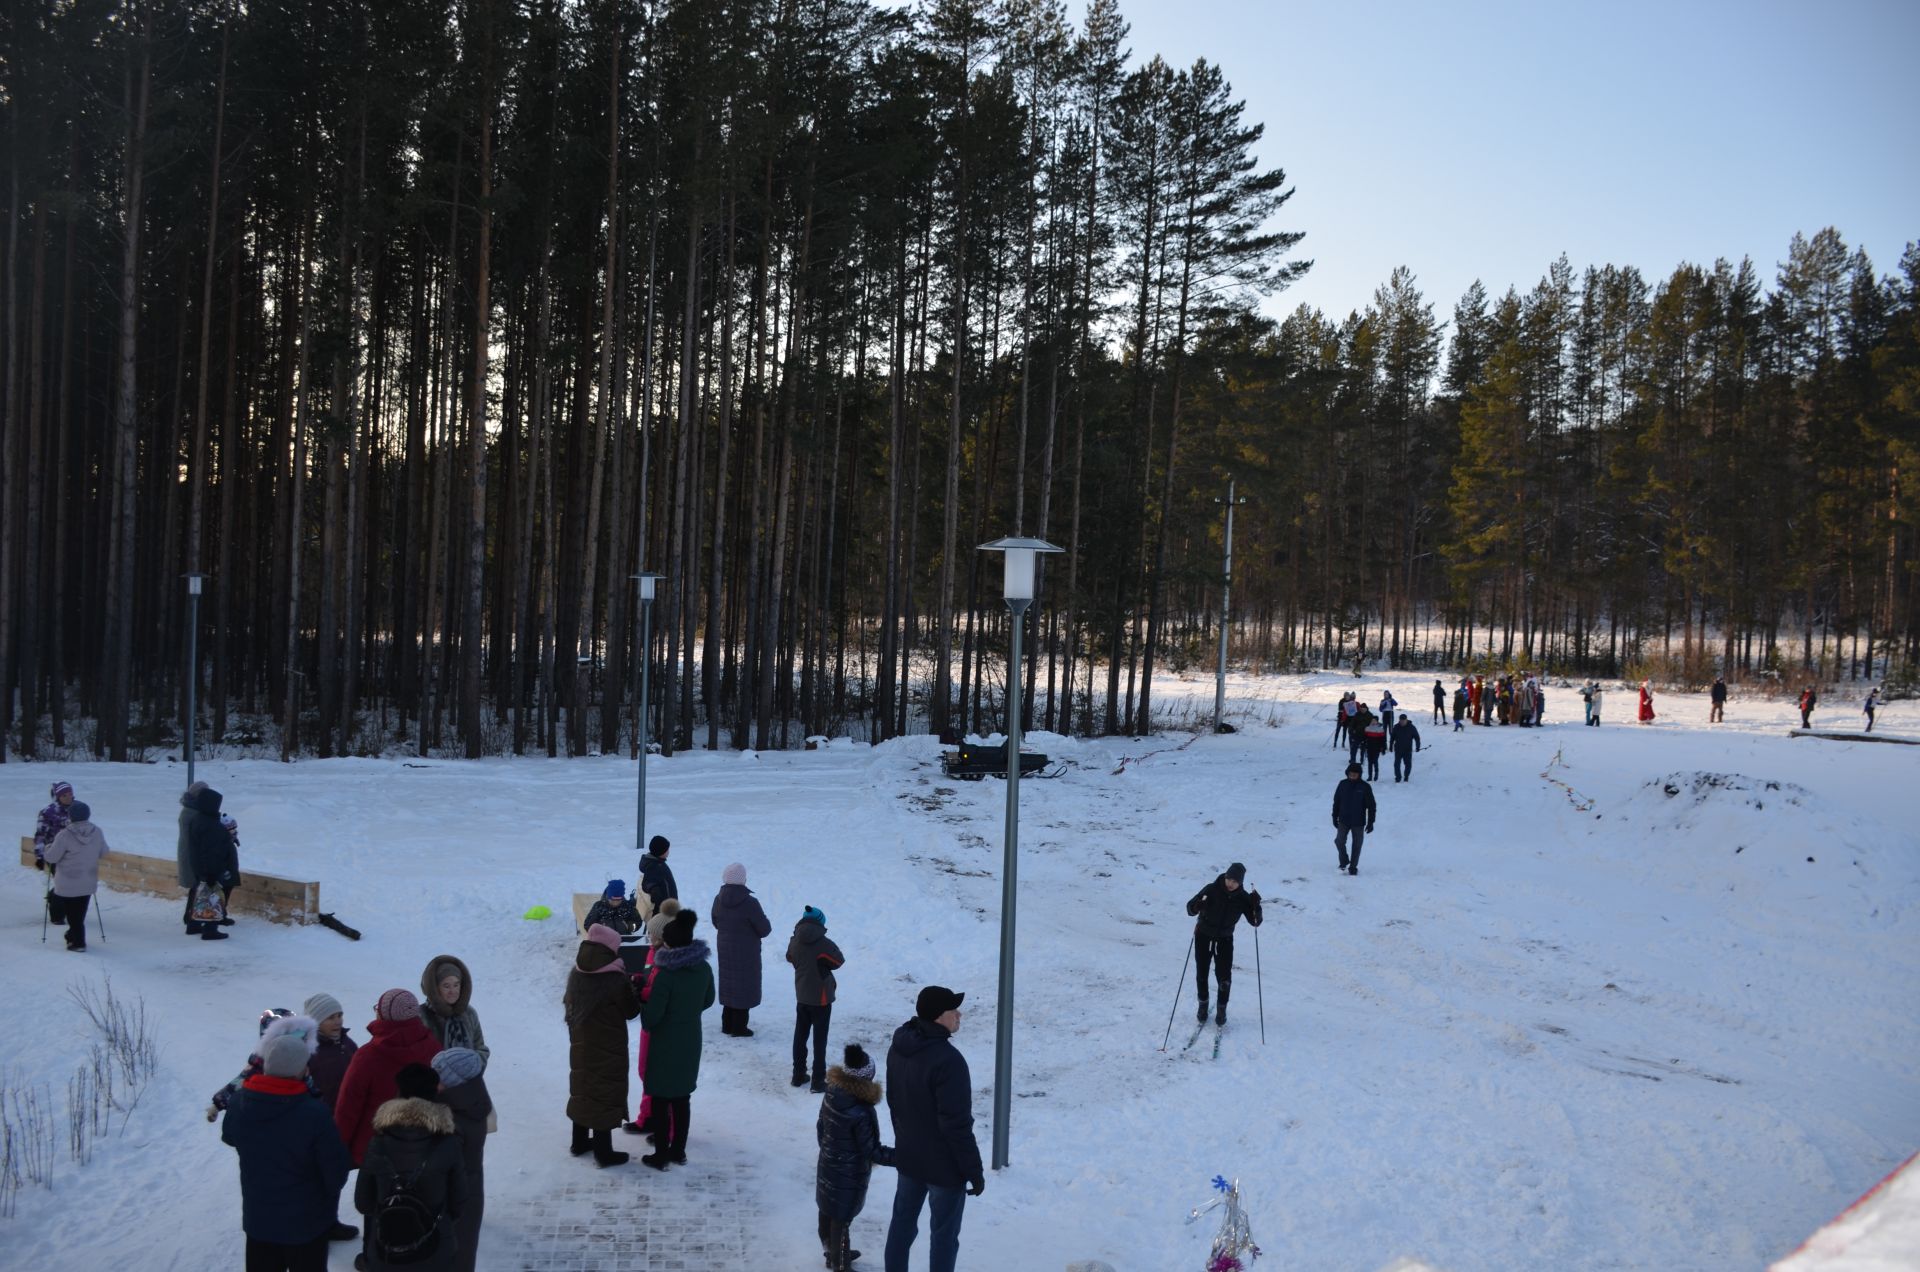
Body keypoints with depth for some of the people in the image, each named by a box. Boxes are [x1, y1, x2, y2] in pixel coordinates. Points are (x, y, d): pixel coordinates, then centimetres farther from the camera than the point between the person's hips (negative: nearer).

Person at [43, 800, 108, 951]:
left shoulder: (65, 836, -22)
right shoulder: (97, 832, -7)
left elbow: (51, 857, -15)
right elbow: (103, 852, 6)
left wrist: (49, 847, 6)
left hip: (68, 884, -5)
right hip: (89, 882, 5)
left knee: (72, 913, 9)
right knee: (80, 912, 20)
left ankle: (78, 941, 11)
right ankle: (74, 934, 35)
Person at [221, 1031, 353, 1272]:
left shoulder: (239, 1103, -15)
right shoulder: (314, 1113, -30)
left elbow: (229, 1136, 9)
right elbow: (336, 1169, -20)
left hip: (257, 1217, 4)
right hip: (307, 1220, -4)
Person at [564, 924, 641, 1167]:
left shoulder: (576, 975, -3)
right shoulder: (616, 979, -22)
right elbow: (630, 1011, -9)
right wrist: (634, 989, 2)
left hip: (580, 1045, 6)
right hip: (608, 1049, -6)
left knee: (582, 1088, 19)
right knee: (604, 1094, 2)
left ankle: (580, 1142, 32)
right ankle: (603, 1151, 8)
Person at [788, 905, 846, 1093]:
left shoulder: (795, 942, -6)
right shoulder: (824, 944, -22)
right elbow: (839, 961, -7)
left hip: (801, 997, 5)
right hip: (821, 999, -5)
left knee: (800, 1036, 18)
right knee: (819, 1040, 3)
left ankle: (798, 1075, 27)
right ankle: (818, 1081, 6)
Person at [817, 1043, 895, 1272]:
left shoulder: (831, 1094, -11)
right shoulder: (861, 1113, -33)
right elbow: (872, 1151, -24)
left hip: (827, 1167, 8)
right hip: (848, 1176, -8)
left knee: (828, 1212, 24)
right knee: (842, 1219, 9)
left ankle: (832, 1252, 46)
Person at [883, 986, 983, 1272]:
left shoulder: (899, 1047, -2)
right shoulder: (948, 1060, -29)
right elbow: (957, 1124, -26)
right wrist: (974, 1171, -16)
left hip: (907, 1157, 7)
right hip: (944, 1165, -7)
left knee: (902, 1222, 20)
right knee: (944, 1235, 8)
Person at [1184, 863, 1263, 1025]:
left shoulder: (1243, 898, -13)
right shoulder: (1211, 890, -19)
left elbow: (1255, 922, -9)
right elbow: (1190, 909, -16)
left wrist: (1256, 905, -27)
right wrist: (1199, 904, -38)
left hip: (1225, 939, 1)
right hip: (1203, 937, 0)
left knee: (1224, 976, -5)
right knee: (1201, 974, 9)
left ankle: (1222, 1009, 14)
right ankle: (1203, 1004, 31)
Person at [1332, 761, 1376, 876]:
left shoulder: (1365, 787, -10)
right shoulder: (1343, 784, -3)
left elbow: (1371, 806, -5)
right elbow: (1336, 801, 7)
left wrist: (1370, 822, -5)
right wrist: (1335, 817, 8)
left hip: (1358, 822, -1)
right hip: (1343, 820, 2)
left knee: (1357, 845, 7)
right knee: (1339, 841, -7)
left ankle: (1353, 867, 22)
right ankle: (1343, 861, 18)